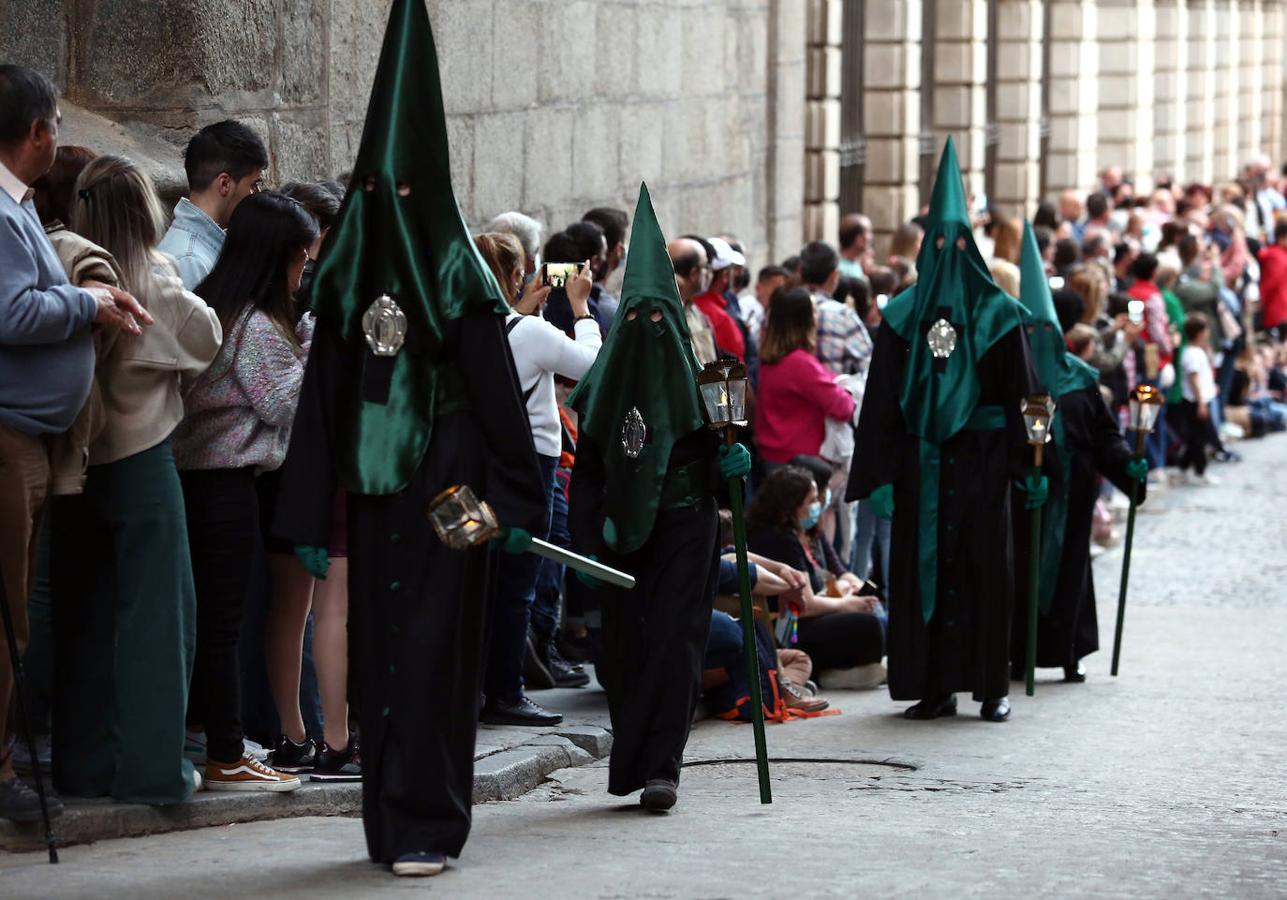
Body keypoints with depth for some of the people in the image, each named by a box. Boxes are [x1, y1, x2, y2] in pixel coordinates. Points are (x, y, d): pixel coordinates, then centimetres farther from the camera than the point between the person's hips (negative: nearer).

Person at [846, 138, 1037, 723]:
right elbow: (883, 400, 3)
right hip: (921, 460, 1)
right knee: (923, 566, 1)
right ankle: (934, 687, 6)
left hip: (982, 460, -1)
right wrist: (880, 475, -4)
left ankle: (991, 686, 7)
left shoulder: (998, 315, 3)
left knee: (984, 566, 0)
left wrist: (1028, 466, -4)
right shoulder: (903, 317, 6)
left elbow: (1020, 393, 1)